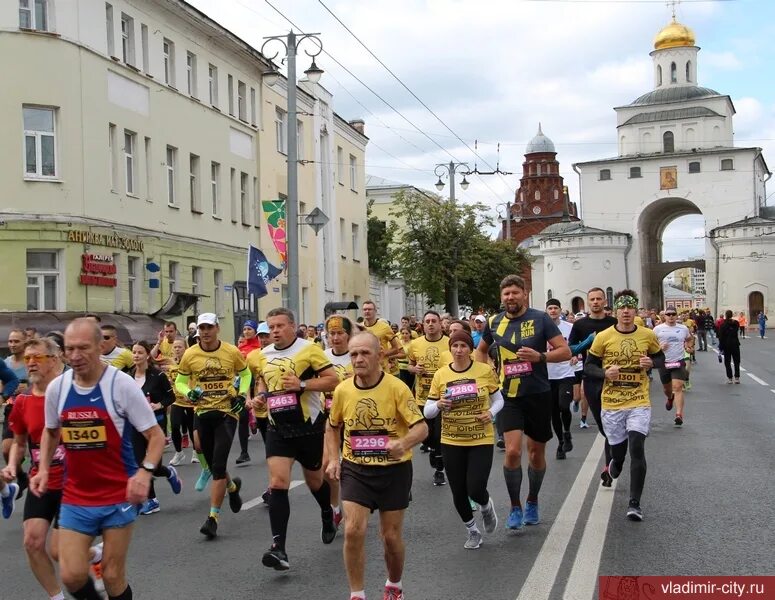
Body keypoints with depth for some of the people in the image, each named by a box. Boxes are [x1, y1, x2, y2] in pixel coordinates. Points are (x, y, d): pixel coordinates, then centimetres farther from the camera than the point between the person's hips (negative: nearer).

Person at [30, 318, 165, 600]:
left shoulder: (121, 384, -14)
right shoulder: (56, 387, -1)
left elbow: (156, 435, -11)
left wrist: (145, 471, -28)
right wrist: (44, 468, 4)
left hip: (118, 496, -3)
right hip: (75, 498, 3)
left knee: (113, 576, 4)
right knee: (71, 576, -3)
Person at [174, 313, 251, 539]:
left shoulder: (232, 352, -4)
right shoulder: (190, 355, -3)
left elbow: (245, 373, 13)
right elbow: (180, 381, 8)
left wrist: (242, 395, -1)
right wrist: (189, 393, -13)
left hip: (227, 412, -3)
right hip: (203, 413, 3)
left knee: (218, 465, -12)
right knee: (212, 464, 14)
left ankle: (213, 518, -5)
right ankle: (233, 486, 47)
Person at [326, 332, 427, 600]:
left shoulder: (396, 387, -15)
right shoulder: (342, 390, -4)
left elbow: (421, 427, -17)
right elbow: (332, 427, 14)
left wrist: (403, 444, -37)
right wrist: (334, 459, 2)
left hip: (394, 469, -2)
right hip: (355, 469, 2)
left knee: (391, 535, 8)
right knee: (353, 530, -12)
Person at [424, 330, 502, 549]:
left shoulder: (485, 371, -6)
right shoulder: (440, 375, -3)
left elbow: (499, 399, 7)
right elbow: (428, 412, 0)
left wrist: (491, 413, -13)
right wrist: (438, 405, -21)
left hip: (481, 440, -2)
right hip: (451, 442, 2)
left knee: (475, 489, -11)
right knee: (458, 492, 7)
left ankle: (486, 506, 27)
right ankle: (472, 532, 33)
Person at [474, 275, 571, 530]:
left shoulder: (540, 319, -7)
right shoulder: (494, 322, 2)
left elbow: (565, 352, -8)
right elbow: (481, 350, 21)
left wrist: (540, 356, -24)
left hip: (539, 394, -1)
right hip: (509, 396, 1)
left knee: (536, 452, 12)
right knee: (512, 451, -14)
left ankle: (532, 502, 34)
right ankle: (515, 507, 4)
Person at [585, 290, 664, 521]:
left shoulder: (648, 335, -1)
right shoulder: (603, 337, -4)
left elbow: (660, 358, 15)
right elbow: (588, 365, 2)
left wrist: (651, 362, -8)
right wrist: (605, 373, -17)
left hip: (639, 402, 0)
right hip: (611, 404, 1)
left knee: (637, 449, -14)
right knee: (617, 449, 10)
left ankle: (635, 504, -4)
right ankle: (616, 463, 51)